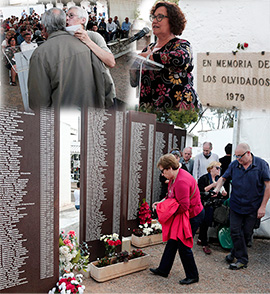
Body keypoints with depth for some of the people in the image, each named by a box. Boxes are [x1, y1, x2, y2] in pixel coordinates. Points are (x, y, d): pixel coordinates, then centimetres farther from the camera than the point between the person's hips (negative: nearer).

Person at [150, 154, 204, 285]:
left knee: (183, 246, 2)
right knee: (172, 241, 16)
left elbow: (183, 206, -31)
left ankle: (192, 276, 23)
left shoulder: (181, 181, -30)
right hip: (184, 215, 10)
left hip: (192, 216, -10)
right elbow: (173, 196, 15)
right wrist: (162, 203, 1)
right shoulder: (175, 177, 2)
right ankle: (163, 270, 31)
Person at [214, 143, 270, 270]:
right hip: (236, 205, 2)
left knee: (246, 233, 10)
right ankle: (242, 259, 16)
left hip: (253, 207, -2)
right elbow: (223, 178, 8)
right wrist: (217, 189, -12)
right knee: (235, 232, 1)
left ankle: (235, 253, 29)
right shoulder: (234, 164, -2)